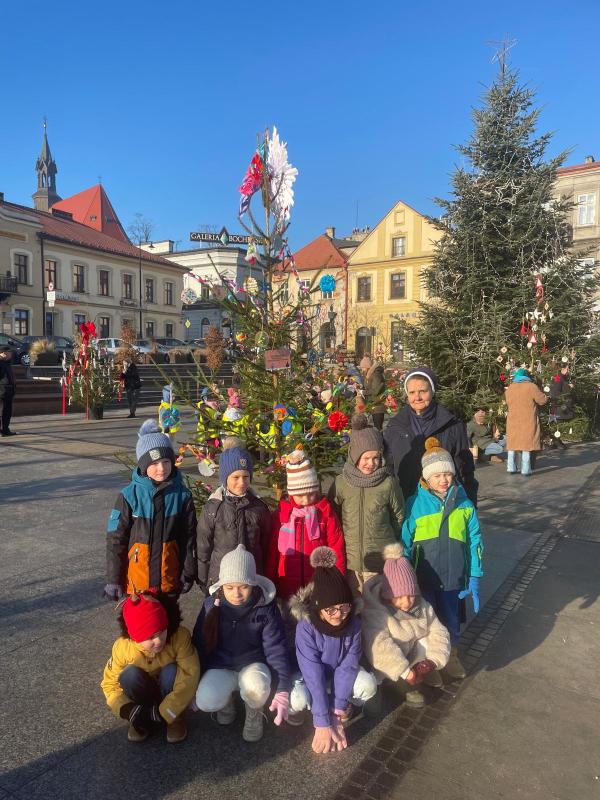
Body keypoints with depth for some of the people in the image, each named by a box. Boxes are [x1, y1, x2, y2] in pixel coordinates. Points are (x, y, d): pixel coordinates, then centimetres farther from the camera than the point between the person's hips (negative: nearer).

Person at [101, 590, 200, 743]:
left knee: (171, 671, -32)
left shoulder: (180, 636, -32)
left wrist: (163, 712, -32)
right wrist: (128, 710, -28)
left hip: (169, 688, -1)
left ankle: (175, 717, -8)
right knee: (130, 674, -29)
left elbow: (190, 675, -31)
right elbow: (110, 683, -12)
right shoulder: (122, 647, -25)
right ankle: (144, 718, -5)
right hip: (144, 692, 1)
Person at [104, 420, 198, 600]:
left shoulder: (182, 495, -7)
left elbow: (189, 537, 2)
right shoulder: (129, 496, -12)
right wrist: (113, 580, -3)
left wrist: (188, 574, 5)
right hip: (137, 579, -1)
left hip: (170, 578, 2)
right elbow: (115, 539, -5)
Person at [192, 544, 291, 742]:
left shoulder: (266, 607, -16)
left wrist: (282, 691, -25)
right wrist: (194, 681, -1)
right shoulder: (212, 604, -13)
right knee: (205, 702, -28)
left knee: (256, 689, -34)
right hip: (220, 666, 1)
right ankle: (227, 698, 9)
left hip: (253, 664, -1)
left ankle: (254, 713, 3)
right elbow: (199, 644, -2)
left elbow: (276, 648, -16)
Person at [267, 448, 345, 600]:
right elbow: (272, 550, 3)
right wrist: (269, 584, 5)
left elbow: (336, 548, -2)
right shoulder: (280, 513, -1)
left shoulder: (326, 512, -3)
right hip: (287, 587, 1)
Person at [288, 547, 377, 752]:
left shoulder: (353, 622, -23)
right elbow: (313, 674, -34)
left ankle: (344, 705, 6)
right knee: (298, 700, -33)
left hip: (340, 673, 3)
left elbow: (348, 665, -22)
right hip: (308, 675, -2)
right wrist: (323, 724, -35)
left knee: (368, 685, -26)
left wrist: (338, 709, -27)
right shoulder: (306, 627, -33)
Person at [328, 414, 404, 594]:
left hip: (382, 561, -1)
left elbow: (398, 518, 5)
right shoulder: (341, 483, -4)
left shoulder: (389, 483, -6)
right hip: (350, 559, 1)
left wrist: (389, 543, 11)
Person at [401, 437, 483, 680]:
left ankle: (452, 656, 44)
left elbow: (475, 541, 1)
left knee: (451, 620, 18)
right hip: (423, 577, -1)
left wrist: (474, 578, -1)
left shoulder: (464, 505, -5)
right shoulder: (415, 505, -12)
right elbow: (405, 541, -6)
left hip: (454, 578, 2)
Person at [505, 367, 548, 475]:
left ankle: (511, 468, 13)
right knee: (526, 444, -1)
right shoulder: (531, 386, -9)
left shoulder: (509, 389, 4)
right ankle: (525, 469, 0)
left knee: (513, 443, 10)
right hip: (528, 421, -3)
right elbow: (543, 400, -5)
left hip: (513, 421, 4)